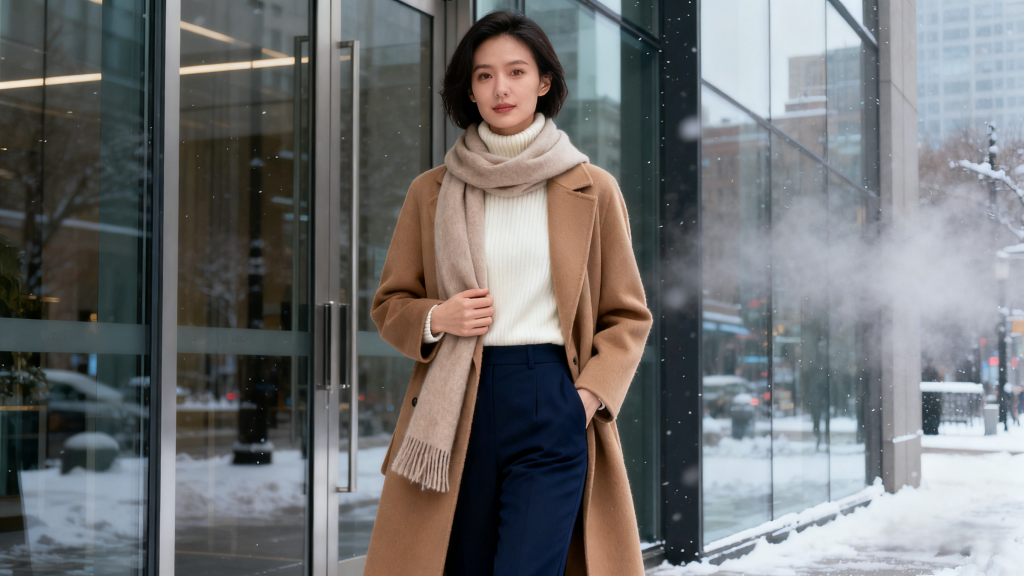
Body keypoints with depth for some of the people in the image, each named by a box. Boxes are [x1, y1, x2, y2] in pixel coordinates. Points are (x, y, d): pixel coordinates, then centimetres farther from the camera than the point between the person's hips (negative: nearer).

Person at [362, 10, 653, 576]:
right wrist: (436, 318, -7)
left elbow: (628, 316, 10)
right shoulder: (431, 191, 9)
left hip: (552, 408, -1)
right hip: (453, 410, 2)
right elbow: (388, 304, 15)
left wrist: (590, 395, -6)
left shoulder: (592, 190, 6)